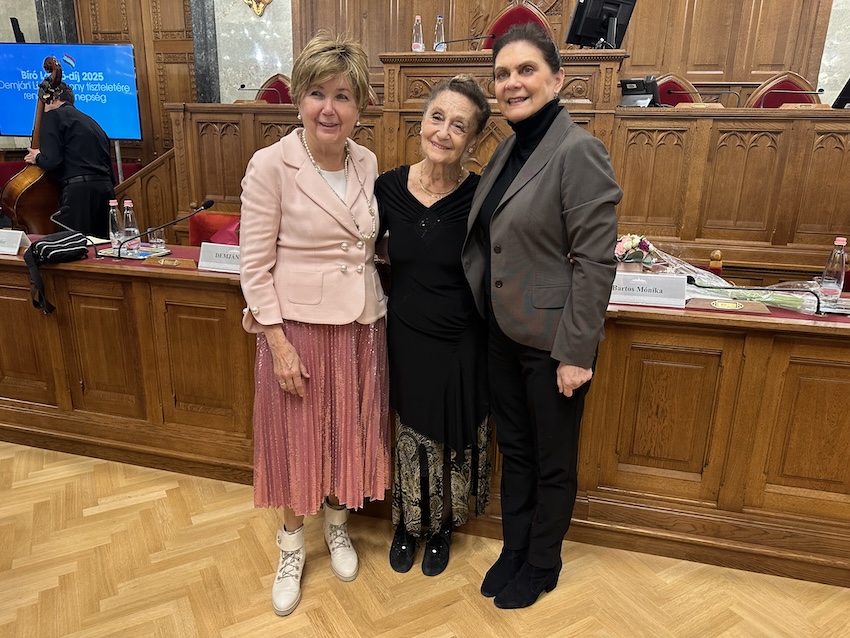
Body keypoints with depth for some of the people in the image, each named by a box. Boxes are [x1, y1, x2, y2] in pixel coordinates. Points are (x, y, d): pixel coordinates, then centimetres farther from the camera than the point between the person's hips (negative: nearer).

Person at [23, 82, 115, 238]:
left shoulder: (52, 116, 3)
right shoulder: (89, 121, 24)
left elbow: (52, 161, -8)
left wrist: (37, 157, 11)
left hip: (79, 190, -7)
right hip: (106, 188, 7)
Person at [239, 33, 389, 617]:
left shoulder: (367, 163, 2)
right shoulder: (271, 165, -12)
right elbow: (255, 266, -11)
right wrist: (278, 343, -13)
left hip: (362, 325, 4)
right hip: (299, 327, -4)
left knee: (350, 434, 17)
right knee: (296, 440, 11)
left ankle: (338, 526, 44)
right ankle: (292, 549, 36)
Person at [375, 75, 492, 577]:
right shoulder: (389, 187, -7)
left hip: (461, 346, -2)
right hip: (405, 338, 2)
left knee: (454, 439, 16)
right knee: (409, 435, 18)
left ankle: (443, 527, 44)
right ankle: (408, 522, 45)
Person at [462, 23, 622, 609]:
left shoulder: (579, 151, -17)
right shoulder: (509, 149, 8)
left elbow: (596, 262, -19)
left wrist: (576, 353, -18)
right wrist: (489, 316, 13)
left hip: (552, 341, -7)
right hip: (504, 333, 7)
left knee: (552, 463, 13)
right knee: (514, 449, 21)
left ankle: (541, 567, 36)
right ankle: (514, 549, 42)